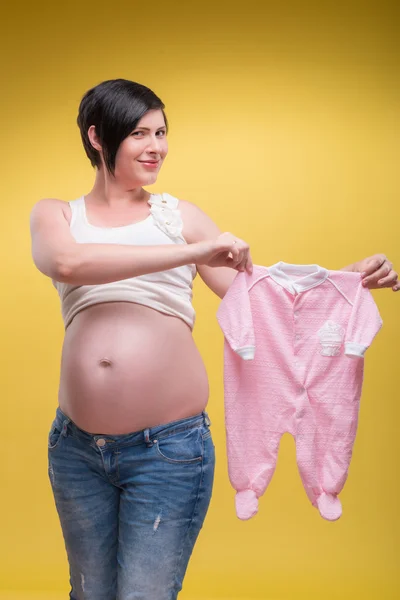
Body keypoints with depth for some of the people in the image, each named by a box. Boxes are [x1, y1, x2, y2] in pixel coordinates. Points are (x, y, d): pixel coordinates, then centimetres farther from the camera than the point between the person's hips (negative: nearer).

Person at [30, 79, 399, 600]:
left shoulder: (180, 216, 8)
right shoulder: (55, 215, 8)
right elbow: (67, 262, -15)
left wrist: (351, 278, -6)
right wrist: (190, 252, -23)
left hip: (168, 446, -1)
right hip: (77, 446, 2)